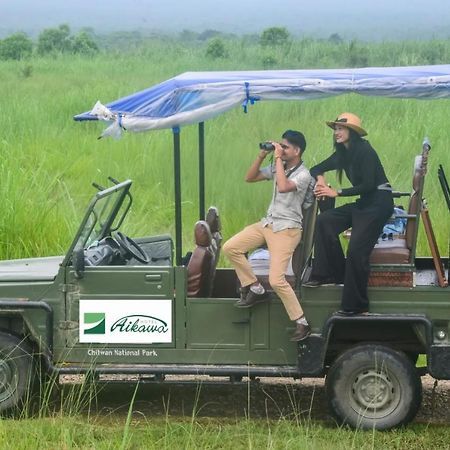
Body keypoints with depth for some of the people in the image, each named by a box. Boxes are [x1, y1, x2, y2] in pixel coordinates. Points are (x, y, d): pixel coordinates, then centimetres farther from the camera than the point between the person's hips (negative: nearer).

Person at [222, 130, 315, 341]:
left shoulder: (303, 175, -13)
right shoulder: (277, 168, 9)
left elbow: (283, 187, -32)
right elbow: (249, 177, 13)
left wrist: (278, 159, -24)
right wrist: (262, 155, 1)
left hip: (286, 229, -8)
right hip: (267, 223, 8)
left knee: (276, 280, -16)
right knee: (230, 248, -2)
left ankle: (302, 324, -6)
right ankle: (256, 290, 9)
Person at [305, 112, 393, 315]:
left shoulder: (364, 151, -15)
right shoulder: (342, 154, 10)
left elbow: (368, 185, -20)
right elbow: (317, 169, 18)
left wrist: (337, 192, -18)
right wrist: (320, 179, -6)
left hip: (379, 203, -9)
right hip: (363, 203, 9)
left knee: (356, 250, -16)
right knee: (325, 221, -6)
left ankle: (355, 306, -9)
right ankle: (331, 273, -1)